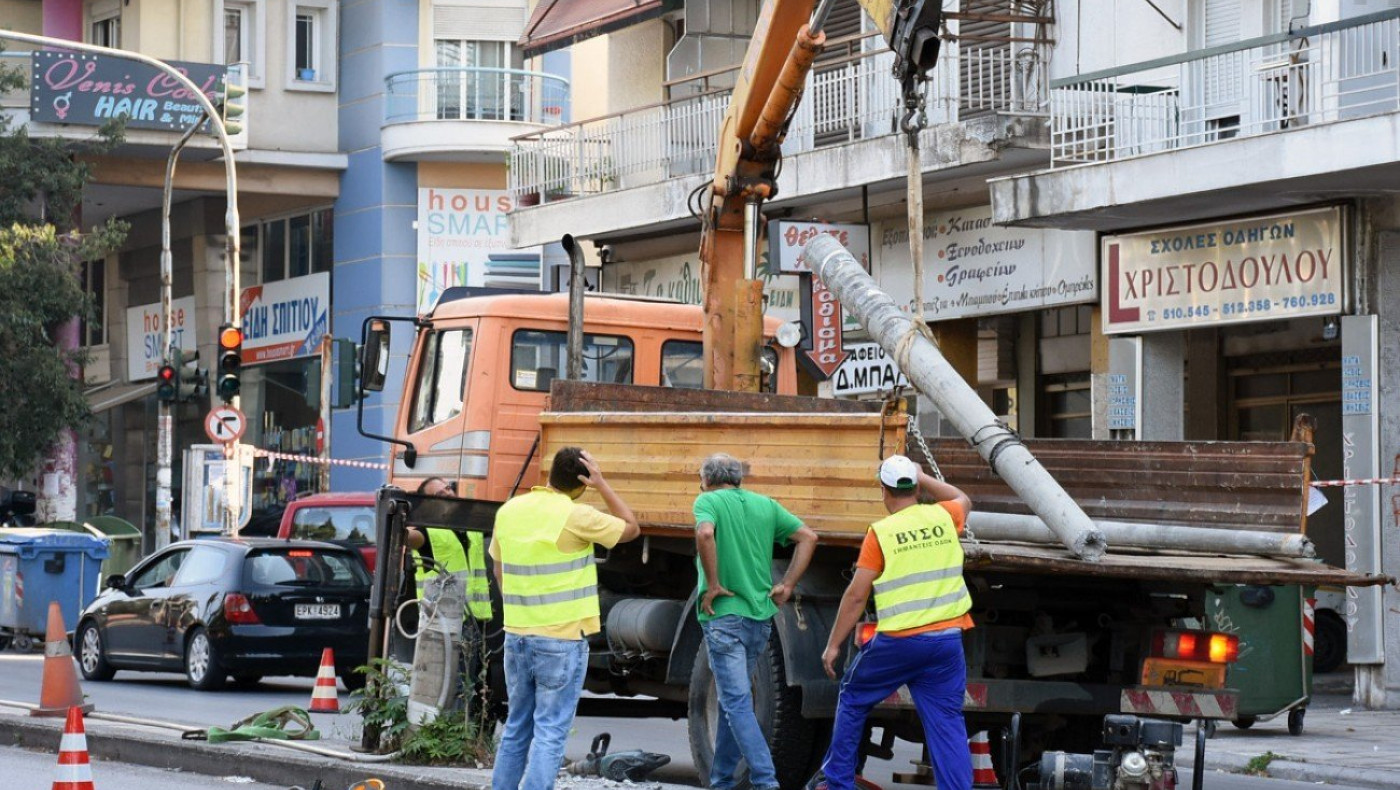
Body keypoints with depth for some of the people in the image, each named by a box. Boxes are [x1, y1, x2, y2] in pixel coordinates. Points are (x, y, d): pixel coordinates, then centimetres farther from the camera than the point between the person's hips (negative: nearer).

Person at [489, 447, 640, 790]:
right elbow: (631, 528, 1)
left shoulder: (509, 512, 4)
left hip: (516, 635, 6)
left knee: (516, 727, 17)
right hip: (562, 640, -6)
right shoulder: (575, 517, -14)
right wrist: (603, 485, 2)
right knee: (550, 732, -3)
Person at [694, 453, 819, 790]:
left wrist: (712, 585, -16)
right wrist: (787, 585, 8)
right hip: (761, 616, 6)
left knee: (737, 702, -7)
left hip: (724, 614, -6)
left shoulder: (708, 501, -4)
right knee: (732, 698, 17)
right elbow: (808, 537, 8)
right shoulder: (766, 505, 11)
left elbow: (705, 533, -25)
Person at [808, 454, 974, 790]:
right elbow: (963, 500, 31)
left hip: (899, 642, -3)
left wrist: (833, 645, 1)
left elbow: (856, 595, -6)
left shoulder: (880, 532, -7)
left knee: (853, 698, 18)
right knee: (947, 720, 5)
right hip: (948, 639, 3)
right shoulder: (943, 517, 4)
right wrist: (923, 478, 32)